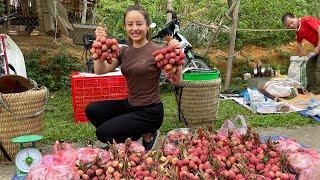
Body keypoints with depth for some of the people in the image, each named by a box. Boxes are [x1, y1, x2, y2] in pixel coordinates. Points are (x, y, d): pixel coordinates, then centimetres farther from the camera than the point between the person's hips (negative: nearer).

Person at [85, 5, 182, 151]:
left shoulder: (156, 50, -14)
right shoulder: (124, 51, 4)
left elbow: (176, 80, -21)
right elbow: (100, 71, -8)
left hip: (149, 111, -7)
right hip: (129, 104, 7)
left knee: (102, 134, -11)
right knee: (92, 111, 1)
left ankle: (147, 135, 7)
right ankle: (135, 133, 9)